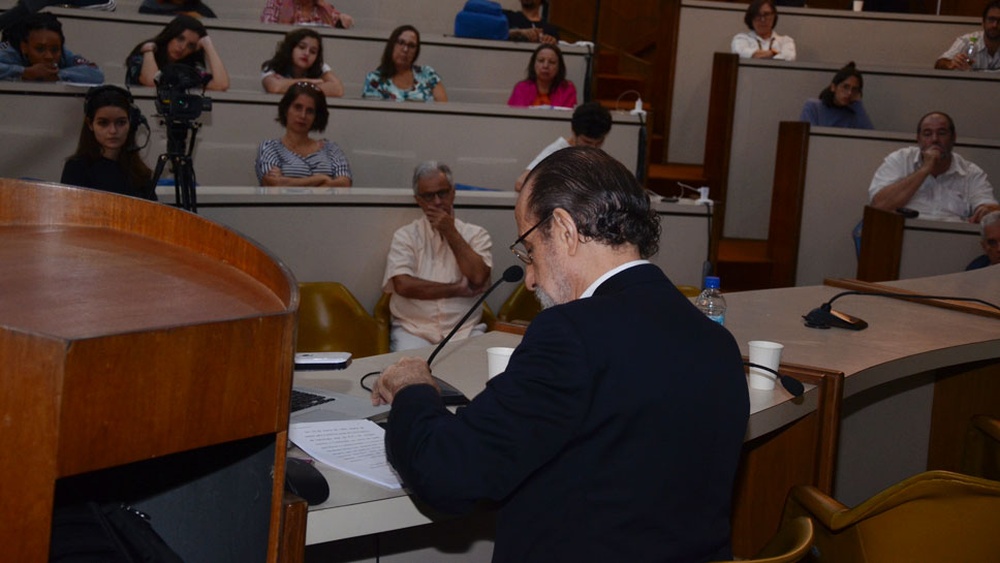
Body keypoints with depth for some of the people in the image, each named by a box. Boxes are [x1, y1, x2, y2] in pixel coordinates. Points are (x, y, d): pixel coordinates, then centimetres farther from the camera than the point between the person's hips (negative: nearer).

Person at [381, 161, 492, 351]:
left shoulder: (476, 234, 10)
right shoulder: (405, 236, 7)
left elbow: (478, 278, -8)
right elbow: (403, 285, -9)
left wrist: (450, 232, -3)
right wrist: (458, 290, -6)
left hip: (464, 330, 1)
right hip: (413, 328, -1)